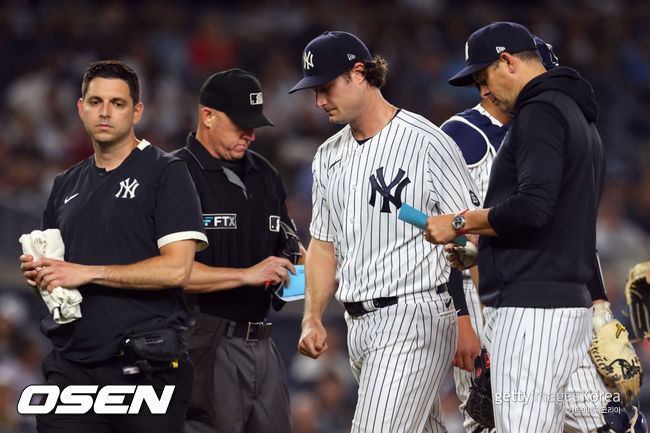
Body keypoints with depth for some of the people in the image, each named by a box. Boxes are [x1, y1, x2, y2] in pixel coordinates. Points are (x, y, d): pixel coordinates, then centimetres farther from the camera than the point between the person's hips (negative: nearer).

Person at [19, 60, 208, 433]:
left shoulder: (166, 173, -1)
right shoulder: (67, 185, 19)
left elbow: (177, 269, -12)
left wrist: (88, 273, -14)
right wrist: (36, 273, 2)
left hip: (145, 368, -5)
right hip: (72, 367, 5)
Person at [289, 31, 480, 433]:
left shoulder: (426, 142, -8)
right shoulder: (329, 156, 15)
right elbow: (323, 245, 21)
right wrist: (313, 318, 8)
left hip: (414, 314, -8)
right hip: (360, 324, 8)